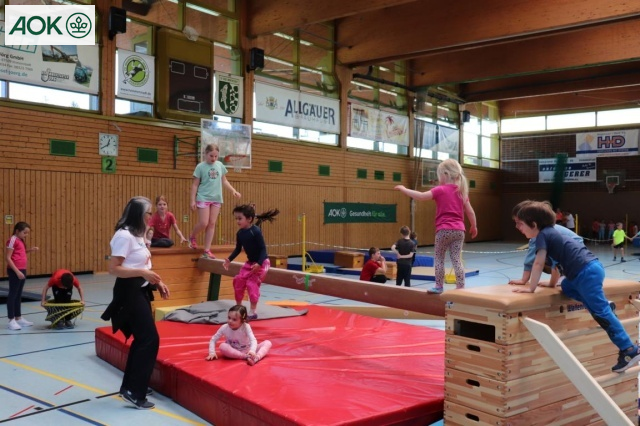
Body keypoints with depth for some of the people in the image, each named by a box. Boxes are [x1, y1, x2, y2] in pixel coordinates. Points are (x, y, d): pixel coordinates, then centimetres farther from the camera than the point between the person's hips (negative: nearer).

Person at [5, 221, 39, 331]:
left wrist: (30, 250, 7)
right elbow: (8, 258, -16)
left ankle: (18, 318, 22)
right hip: (14, 271, -9)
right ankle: (11, 320, 1)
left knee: (19, 295, 14)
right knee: (13, 294, -3)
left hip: (22, 270, 9)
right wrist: (17, 271, -20)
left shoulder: (21, 241, 14)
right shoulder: (12, 240, -12)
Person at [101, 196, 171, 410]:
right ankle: (134, 391, 2)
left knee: (142, 339, 14)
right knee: (150, 339, -8)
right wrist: (143, 273, -27)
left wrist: (157, 282, 10)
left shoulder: (137, 235, 13)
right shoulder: (124, 235, -17)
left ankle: (130, 386, 26)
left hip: (140, 291, 10)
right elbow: (113, 268, -23)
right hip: (129, 293, -10)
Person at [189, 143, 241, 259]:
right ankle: (192, 237, 25)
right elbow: (195, 185, -3)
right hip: (203, 198, -4)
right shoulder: (200, 167, -6)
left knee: (212, 224, 4)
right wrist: (193, 200, -6)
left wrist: (233, 191, 5)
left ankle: (207, 250, 8)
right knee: (203, 223, -6)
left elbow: (224, 181, 16)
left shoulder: (220, 165, 6)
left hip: (217, 199, 4)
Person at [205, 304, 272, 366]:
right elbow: (213, 340, -5)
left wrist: (252, 351, -48)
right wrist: (212, 353, -19)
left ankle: (257, 357, -46)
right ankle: (246, 357, -34)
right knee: (222, 346, -33)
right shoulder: (224, 328, -14)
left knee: (268, 343, -19)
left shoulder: (246, 327, -19)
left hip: (247, 350, 0)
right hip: (233, 352, 0)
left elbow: (253, 340, -29)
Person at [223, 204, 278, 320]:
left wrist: (259, 263, -29)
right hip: (250, 262, 8)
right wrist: (229, 259, 5)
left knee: (252, 284, -11)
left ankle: (253, 312, 0)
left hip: (262, 262, -7)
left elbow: (263, 248, -21)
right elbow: (238, 249, 12)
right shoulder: (240, 233, -1)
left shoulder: (256, 231, -22)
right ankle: (238, 306, 25)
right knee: (238, 280, 6)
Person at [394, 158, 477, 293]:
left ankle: (439, 286, 10)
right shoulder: (462, 191, 10)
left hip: (444, 230, -5)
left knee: (439, 259, 7)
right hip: (459, 230, 5)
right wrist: (474, 227, 27)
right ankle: (461, 288, 3)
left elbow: (420, 196, -12)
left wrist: (403, 189, -1)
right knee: (457, 260, 5)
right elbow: (470, 212, 12)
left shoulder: (440, 190, -6)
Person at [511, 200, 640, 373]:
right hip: (591, 268, 10)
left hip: (587, 272, -10)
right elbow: (557, 261, 31)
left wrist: (531, 288, -5)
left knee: (601, 312, -5)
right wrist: (552, 283, 35)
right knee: (566, 287, 28)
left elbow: (538, 264, -10)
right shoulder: (550, 233, 23)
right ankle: (605, 305, 16)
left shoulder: (542, 235, -3)